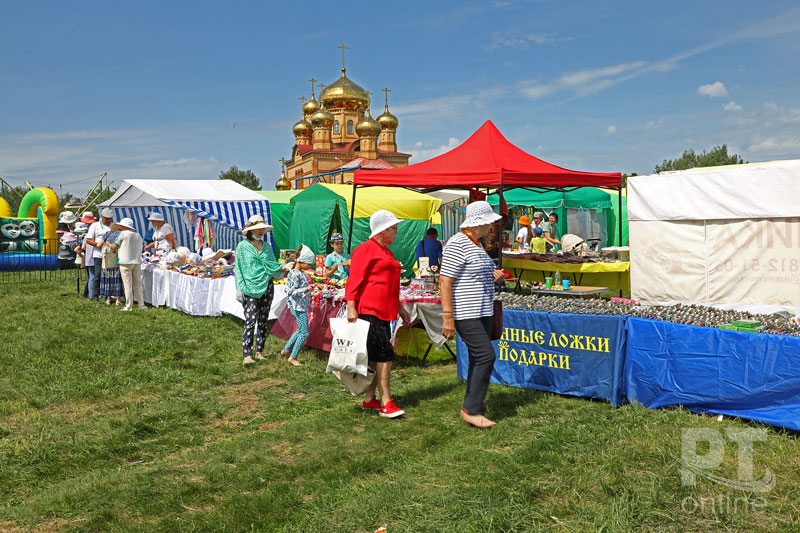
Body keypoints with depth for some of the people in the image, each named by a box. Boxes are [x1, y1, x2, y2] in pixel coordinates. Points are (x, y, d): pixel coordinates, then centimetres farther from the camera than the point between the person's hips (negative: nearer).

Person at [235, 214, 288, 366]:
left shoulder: (267, 247, 13)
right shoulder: (243, 246, 2)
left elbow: (272, 265, 13)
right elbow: (238, 268, 0)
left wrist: (283, 267, -5)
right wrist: (240, 289, -7)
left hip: (266, 287, 4)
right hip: (250, 289, -4)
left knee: (263, 321, 6)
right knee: (250, 321, -12)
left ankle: (259, 351, 15)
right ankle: (247, 355, -11)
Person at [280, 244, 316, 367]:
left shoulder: (302, 273, 12)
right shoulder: (295, 274, -18)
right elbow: (293, 292, -23)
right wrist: (306, 289, -32)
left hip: (302, 307, 10)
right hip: (298, 307, -10)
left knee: (300, 330, 20)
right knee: (304, 333, -8)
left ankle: (286, 350, 33)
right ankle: (293, 357, 2)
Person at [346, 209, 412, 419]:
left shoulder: (386, 252, 22)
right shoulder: (365, 249, -8)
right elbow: (354, 281, -14)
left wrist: (400, 309, 28)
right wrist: (351, 308, -21)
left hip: (384, 313, 10)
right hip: (368, 311, -9)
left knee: (377, 357, 11)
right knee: (385, 354, -11)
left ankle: (369, 399, 21)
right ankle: (386, 404, -6)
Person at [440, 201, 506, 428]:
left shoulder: (477, 244, 16)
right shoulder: (457, 244, -14)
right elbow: (445, 281, -18)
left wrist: (496, 276, 7)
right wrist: (447, 316, -22)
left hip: (482, 312, 10)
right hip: (465, 314, -10)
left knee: (478, 359, 11)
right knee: (486, 356, -13)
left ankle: (472, 404, 21)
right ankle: (471, 409, -5)